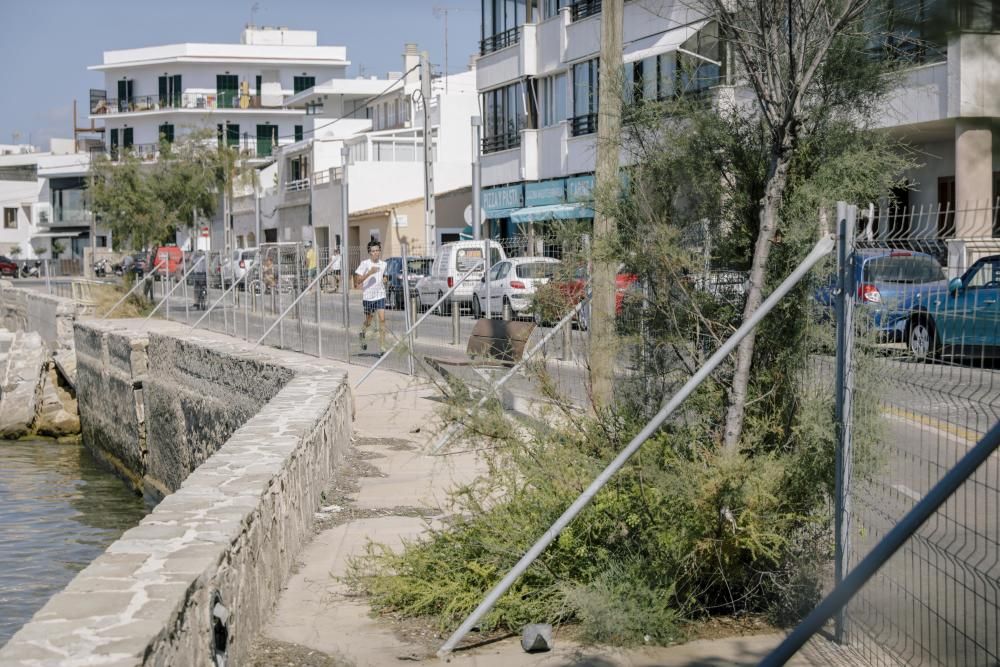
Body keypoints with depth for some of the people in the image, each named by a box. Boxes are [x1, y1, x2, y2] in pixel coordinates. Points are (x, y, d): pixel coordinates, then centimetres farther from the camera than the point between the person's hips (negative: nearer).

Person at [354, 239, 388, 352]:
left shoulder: (383, 264, 4)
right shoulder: (364, 264, -9)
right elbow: (358, 281, -14)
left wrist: (384, 280, 1)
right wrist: (369, 273, -26)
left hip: (380, 295, 2)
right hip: (368, 296, -2)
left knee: (382, 319, -12)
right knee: (368, 322, 12)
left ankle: (382, 345, -11)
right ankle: (363, 335, 45)